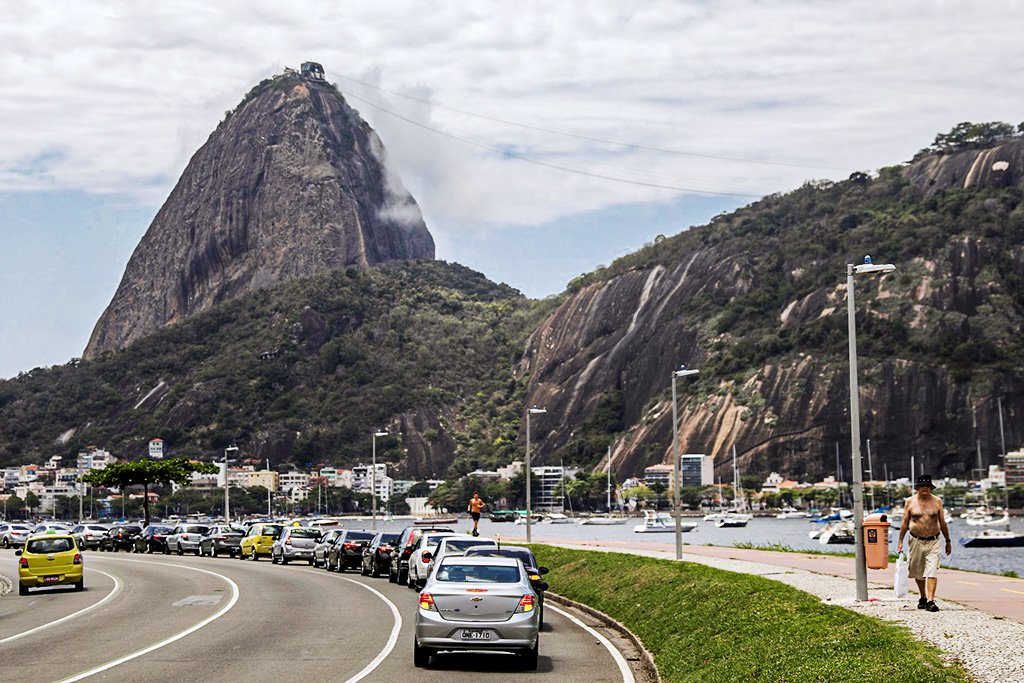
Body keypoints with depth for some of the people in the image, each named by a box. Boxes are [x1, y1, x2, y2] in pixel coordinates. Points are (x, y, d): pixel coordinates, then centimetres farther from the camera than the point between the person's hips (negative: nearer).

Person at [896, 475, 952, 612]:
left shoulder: (937, 501, 5)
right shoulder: (910, 501, 3)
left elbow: (942, 523, 12)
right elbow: (904, 523, 6)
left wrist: (948, 541, 15)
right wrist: (900, 542, 3)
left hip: (933, 541, -1)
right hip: (916, 541, 1)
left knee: (932, 572, -13)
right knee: (917, 572, 11)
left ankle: (930, 601, -17)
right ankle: (923, 598, 30)